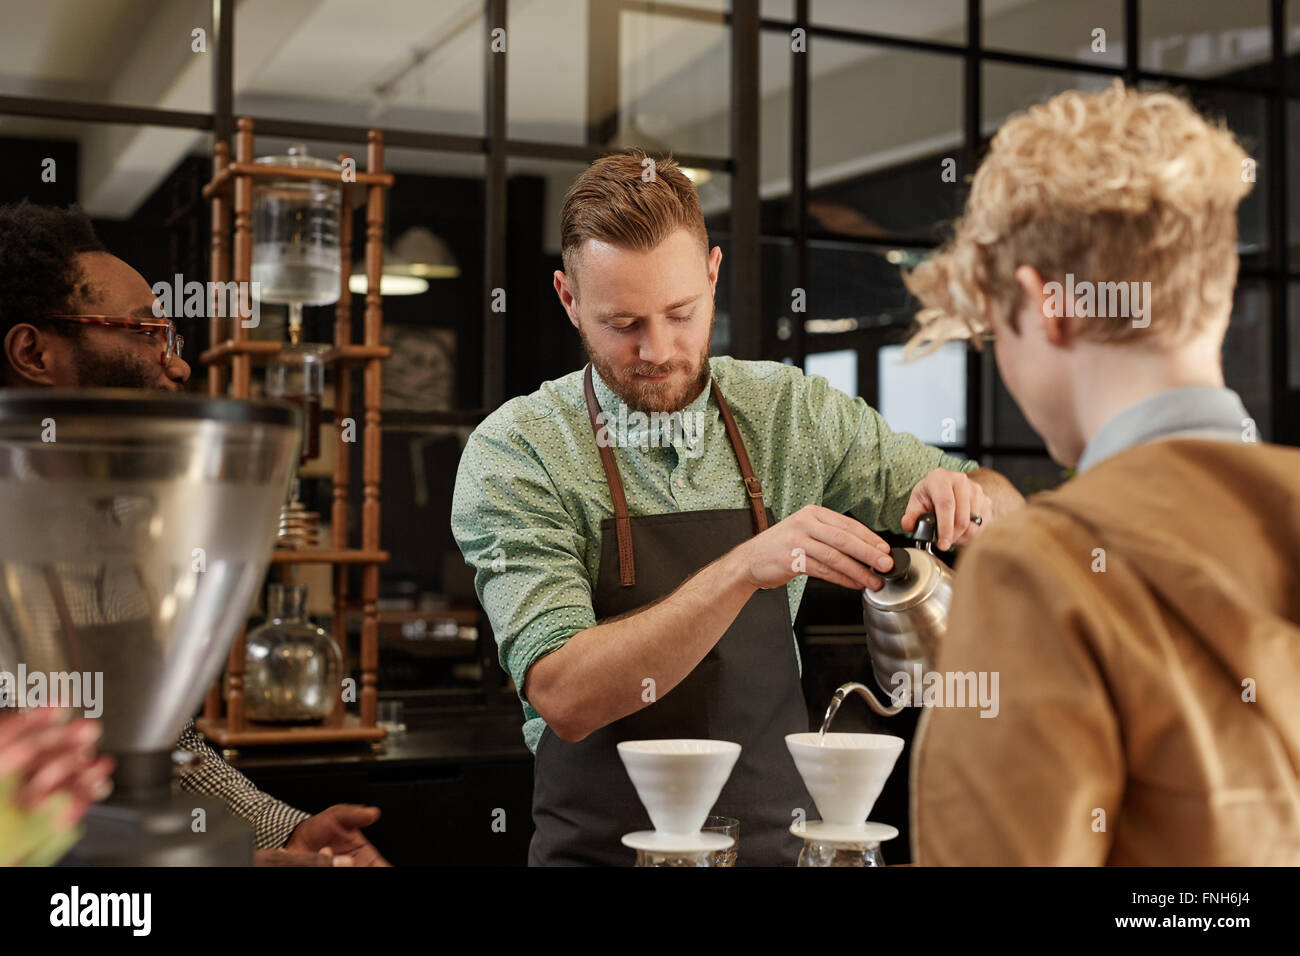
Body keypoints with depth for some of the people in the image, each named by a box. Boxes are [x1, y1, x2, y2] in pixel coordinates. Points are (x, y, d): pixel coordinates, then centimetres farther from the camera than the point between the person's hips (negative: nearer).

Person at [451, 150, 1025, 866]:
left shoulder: (792, 411, 3)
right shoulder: (513, 454, -8)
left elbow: (1004, 510, 12)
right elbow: (565, 698, -18)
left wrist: (968, 498, -11)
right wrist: (747, 568, -27)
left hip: (775, 839, 3)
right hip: (603, 847, -3)